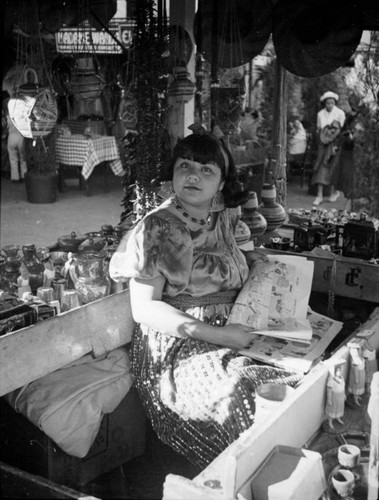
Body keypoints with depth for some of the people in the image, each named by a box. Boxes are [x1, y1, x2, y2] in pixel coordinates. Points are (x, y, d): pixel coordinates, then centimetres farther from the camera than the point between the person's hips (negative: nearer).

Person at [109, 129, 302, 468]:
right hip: (177, 348, -6)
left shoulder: (224, 217, 10)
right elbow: (145, 308, -12)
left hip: (233, 335, 6)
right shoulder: (158, 228, -7)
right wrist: (219, 335, -18)